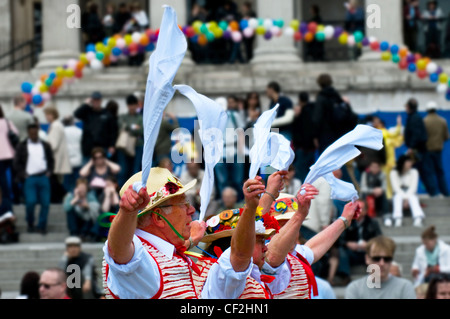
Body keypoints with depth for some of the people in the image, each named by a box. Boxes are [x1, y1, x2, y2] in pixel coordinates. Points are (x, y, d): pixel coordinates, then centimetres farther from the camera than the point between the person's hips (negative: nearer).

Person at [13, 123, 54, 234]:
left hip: (43, 178, 2)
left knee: (45, 203, -3)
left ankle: (42, 226, 10)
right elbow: (16, 163, 5)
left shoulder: (45, 146, 13)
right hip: (30, 178, -2)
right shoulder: (22, 147, 5)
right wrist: (22, 175, -6)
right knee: (30, 202, -12)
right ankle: (30, 224, 11)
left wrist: (49, 171, 6)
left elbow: (51, 160, 21)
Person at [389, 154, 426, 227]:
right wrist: (404, 196, -27)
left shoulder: (414, 172, 0)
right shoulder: (394, 173, -4)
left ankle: (418, 219, -60)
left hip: (410, 193, 1)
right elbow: (395, 187, -12)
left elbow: (413, 186, -9)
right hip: (399, 193, -1)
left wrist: (407, 196, -26)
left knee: (412, 197, -35)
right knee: (398, 196, -36)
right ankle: (398, 219, -56)